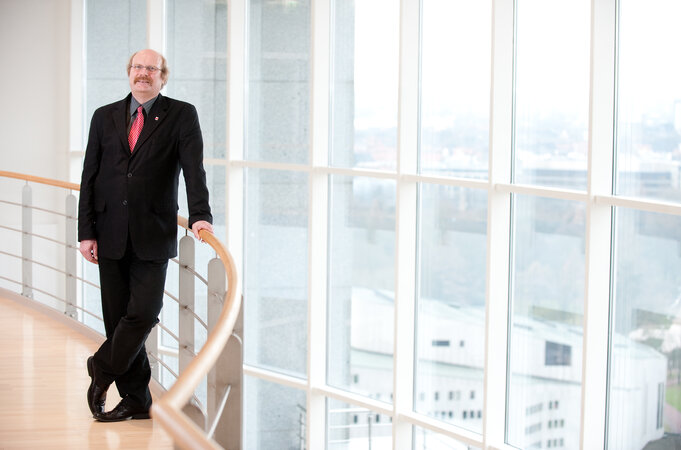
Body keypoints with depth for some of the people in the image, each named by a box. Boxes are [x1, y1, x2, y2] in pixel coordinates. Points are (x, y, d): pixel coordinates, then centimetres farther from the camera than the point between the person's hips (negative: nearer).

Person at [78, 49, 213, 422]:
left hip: (152, 236, -3)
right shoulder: (105, 117, 11)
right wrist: (86, 231, 2)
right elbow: (89, 177, 10)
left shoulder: (181, 115, 3)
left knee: (143, 313, -10)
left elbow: (193, 169, -7)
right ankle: (135, 400, 14)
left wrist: (199, 215, -22)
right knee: (118, 317, 4)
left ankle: (102, 370, 14)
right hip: (111, 234, 3)